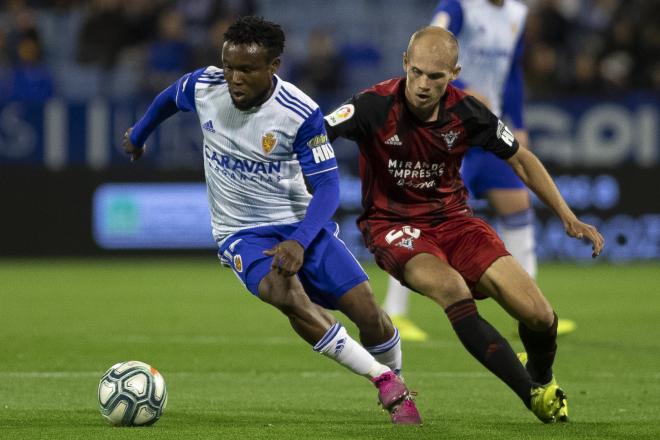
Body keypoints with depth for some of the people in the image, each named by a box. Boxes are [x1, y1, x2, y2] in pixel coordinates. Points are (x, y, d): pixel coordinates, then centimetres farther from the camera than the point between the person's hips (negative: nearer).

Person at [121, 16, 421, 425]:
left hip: (301, 223, 0)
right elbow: (168, 99, 14)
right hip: (242, 234, 0)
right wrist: (137, 136, 32)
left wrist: (300, 242, -36)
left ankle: (396, 386, 20)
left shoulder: (300, 114, -20)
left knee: (366, 309, -13)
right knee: (287, 295, -32)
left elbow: (326, 185, -20)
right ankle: (384, 380, -22)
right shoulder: (203, 86, -11)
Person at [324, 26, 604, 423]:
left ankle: (542, 379, 24)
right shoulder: (376, 106, -20)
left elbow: (521, 159, 6)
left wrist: (569, 219, 3)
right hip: (392, 223, -3)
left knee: (538, 315, -13)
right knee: (452, 289, -35)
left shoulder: (467, 112, -9)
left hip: (451, 217, 3)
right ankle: (532, 395, -24)